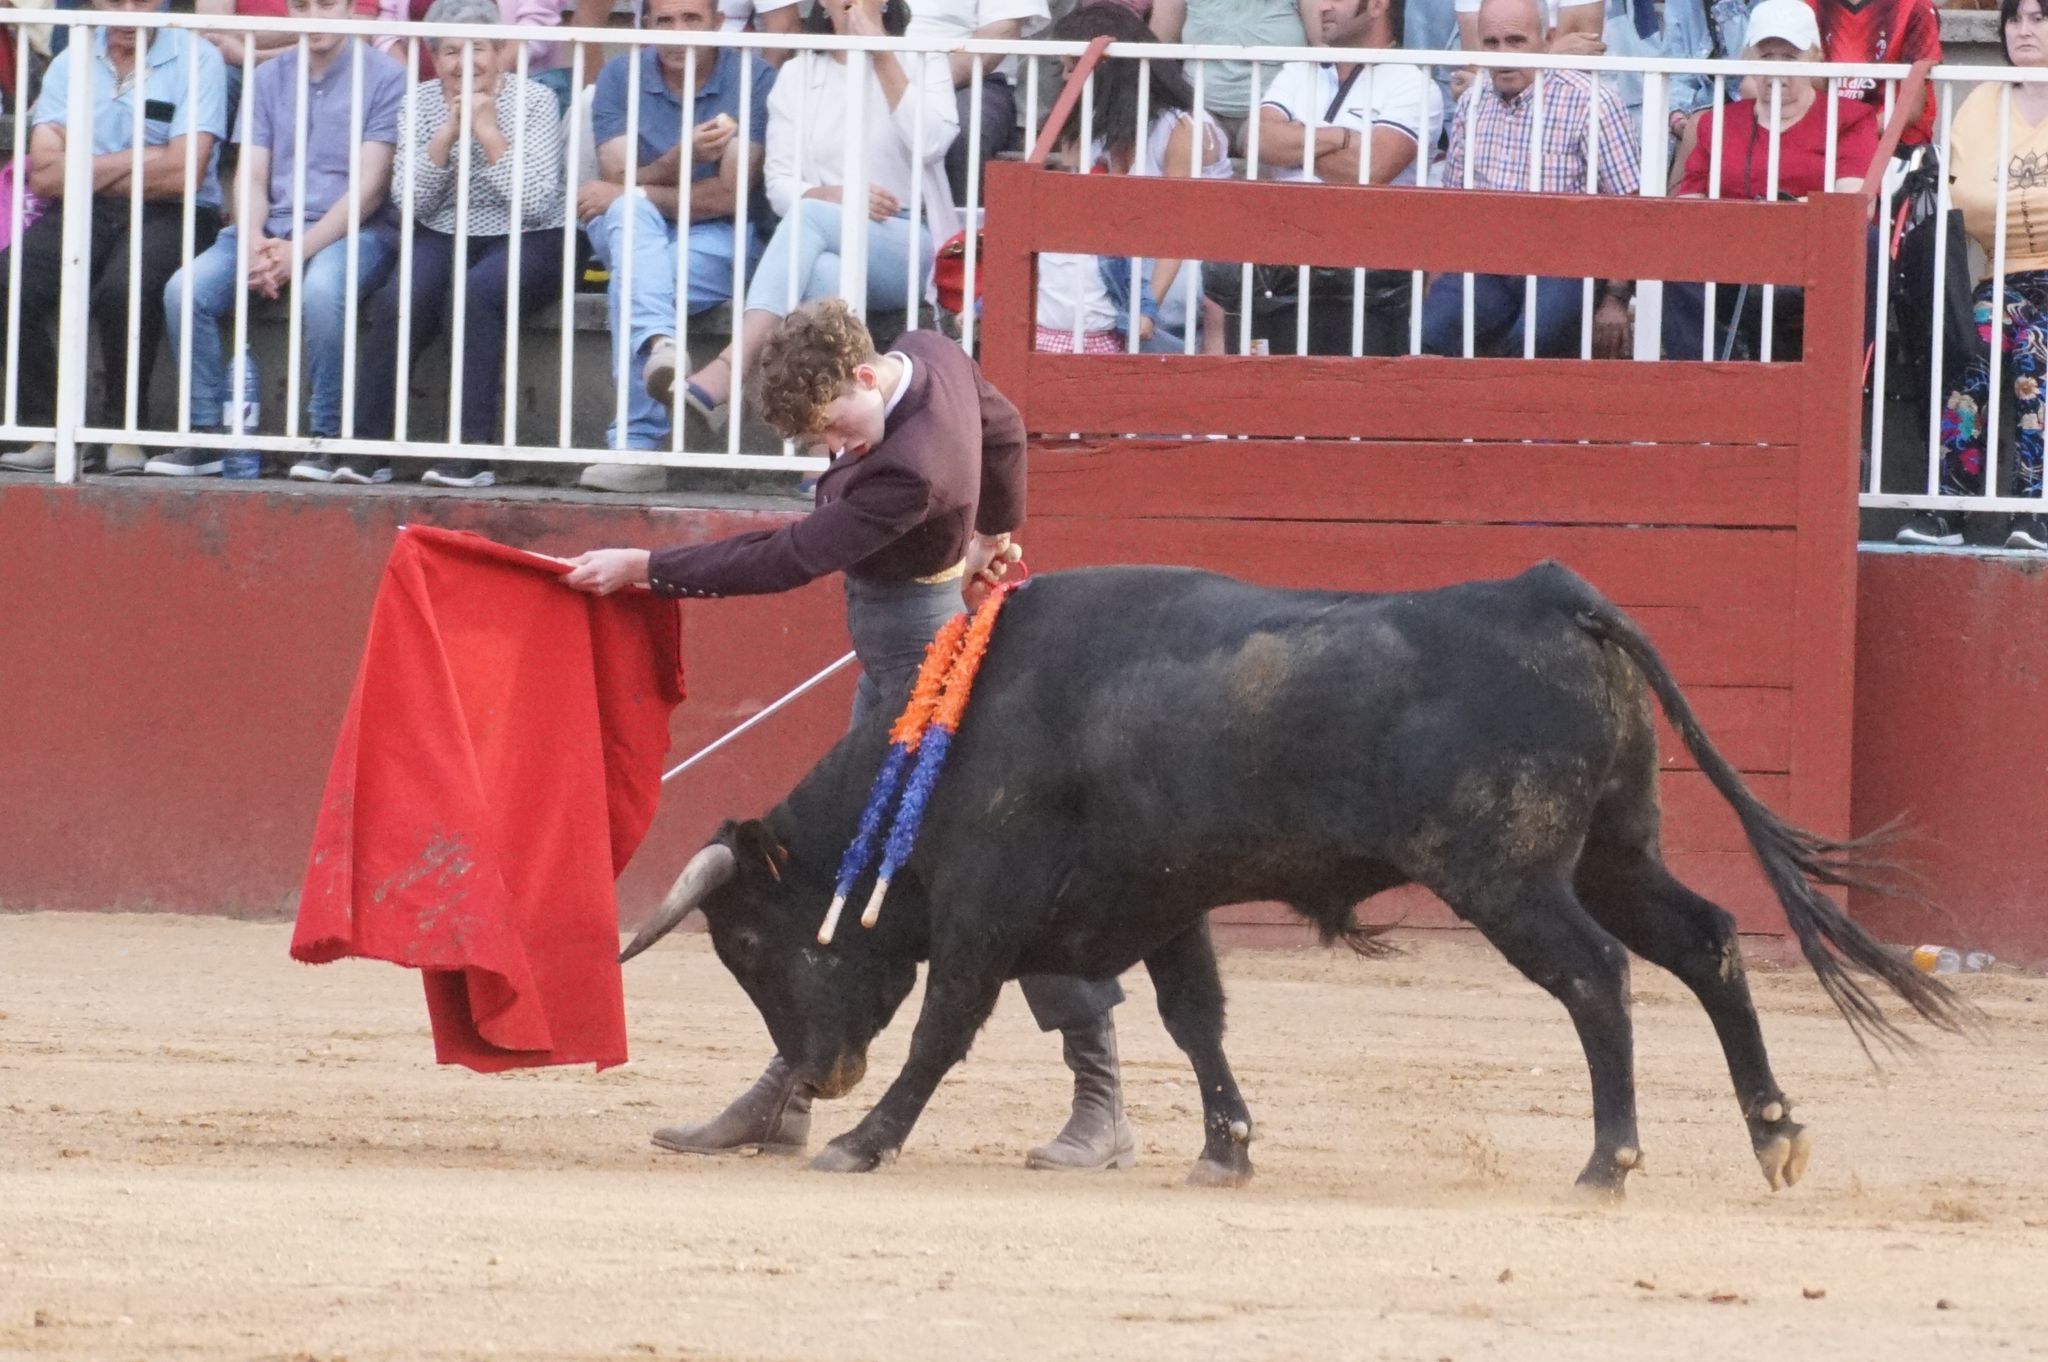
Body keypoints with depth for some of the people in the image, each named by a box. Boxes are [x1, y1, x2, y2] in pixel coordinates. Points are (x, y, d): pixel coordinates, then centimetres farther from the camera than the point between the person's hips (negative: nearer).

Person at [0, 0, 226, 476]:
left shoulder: (195, 58, 0)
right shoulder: (71, 65, 11)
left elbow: (182, 176, -10)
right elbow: (46, 176, -1)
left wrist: (86, 172, 0)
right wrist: (140, 160, -7)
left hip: (169, 218, -4)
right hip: (81, 217, 4)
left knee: (125, 287, -36)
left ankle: (124, 430, -16)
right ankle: (44, 430, -14)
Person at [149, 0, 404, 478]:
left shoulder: (383, 77, -1)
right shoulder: (268, 79, 15)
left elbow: (369, 186, -8)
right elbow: (251, 177, 9)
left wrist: (300, 250, -18)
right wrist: (254, 243, -12)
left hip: (350, 231, -4)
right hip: (271, 226, 5)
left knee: (321, 290, -38)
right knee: (186, 290, -22)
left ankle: (326, 437, -25)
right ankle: (208, 434, -14)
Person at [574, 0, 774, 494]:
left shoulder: (752, 77, -7)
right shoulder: (621, 77, 2)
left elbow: (728, 196, -12)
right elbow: (619, 185, -8)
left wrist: (630, 193, -13)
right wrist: (681, 157, -28)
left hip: (718, 237, -2)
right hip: (630, 232, 2)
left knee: (632, 279, -33)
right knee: (630, 214, -34)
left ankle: (636, 444, -39)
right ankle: (659, 344, -58)